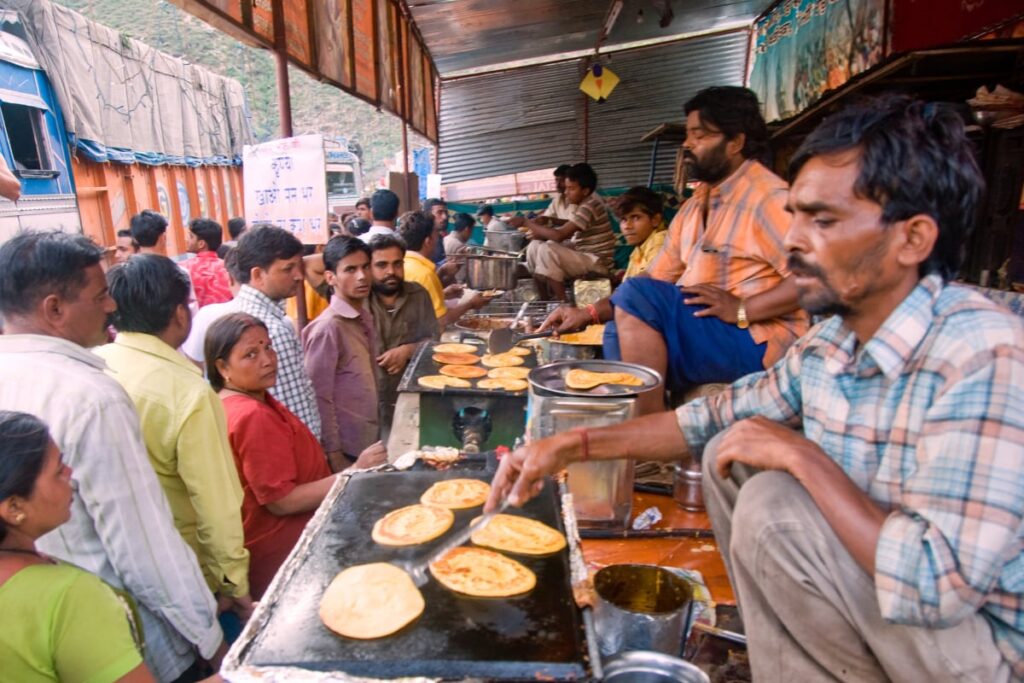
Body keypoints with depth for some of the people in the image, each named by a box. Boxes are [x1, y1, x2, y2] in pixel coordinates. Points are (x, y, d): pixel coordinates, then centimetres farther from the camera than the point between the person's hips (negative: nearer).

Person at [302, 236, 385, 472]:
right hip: (346, 448, -7)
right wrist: (334, 455, -15)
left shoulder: (365, 317, 4)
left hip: (370, 441, 7)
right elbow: (320, 399, -17)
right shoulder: (327, 328, -19)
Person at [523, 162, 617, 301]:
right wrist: (540, 231, -5)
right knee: (535, 246, 3)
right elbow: (566, 230, 12)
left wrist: (529, 223, -16)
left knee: (547, 251, -28)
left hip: (597, 262, -10)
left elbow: (559, 235, -27)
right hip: (582, 255, 10)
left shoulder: (589, 206, -20)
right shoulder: (584, 203, 9)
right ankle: (545, 300, 5)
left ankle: (562, 303, -17)